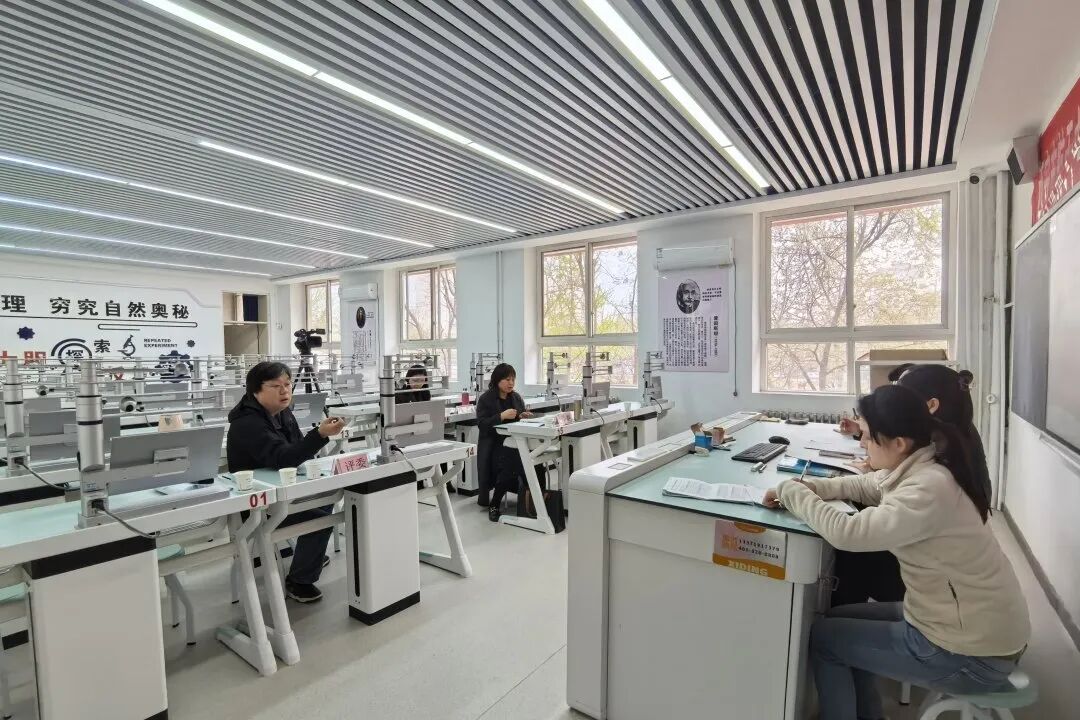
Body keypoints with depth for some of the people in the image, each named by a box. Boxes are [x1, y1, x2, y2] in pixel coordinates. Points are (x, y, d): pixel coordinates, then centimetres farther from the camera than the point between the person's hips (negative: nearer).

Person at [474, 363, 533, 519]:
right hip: (493, 445, -4)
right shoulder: (485, 399, 1)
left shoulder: (516, 397, 16)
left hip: (514, 442, 4)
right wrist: (502, 416, -22)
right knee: (509, 465, -32)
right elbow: (482, 424, -10)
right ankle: (493, 505, -9)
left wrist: (524, 417, -1)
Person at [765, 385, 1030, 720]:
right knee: (838, 619, 17)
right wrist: (805, 487, -3)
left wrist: (793, 492, -20)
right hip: (966, 622, 9)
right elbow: (863, 486, 13)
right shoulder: (917, 468, -2)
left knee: (822, 638, 1)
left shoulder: (928, 490, -31)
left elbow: (848, 533, -36)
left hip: (973, 655, -8)